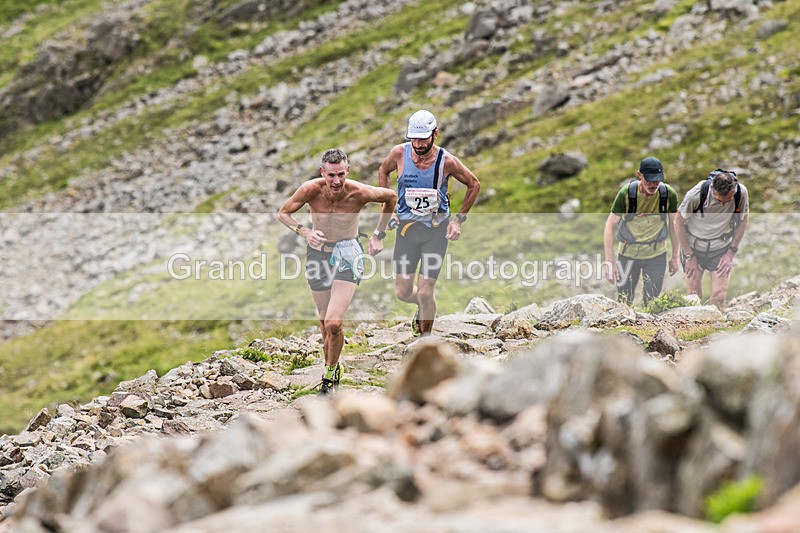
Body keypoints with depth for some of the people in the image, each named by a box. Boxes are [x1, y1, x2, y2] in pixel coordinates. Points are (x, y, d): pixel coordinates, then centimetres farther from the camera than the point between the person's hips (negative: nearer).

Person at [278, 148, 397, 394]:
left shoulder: (360, 193, -19)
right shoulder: (311, 190, -18)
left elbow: (391, 197, 2)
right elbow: (283, 213, -2)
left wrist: (378, 235, 4)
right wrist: (304, 232, -21)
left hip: (348, 255, -2)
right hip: (318, 253, 2)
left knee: (333, 323, -16)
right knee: (325, 323, 11)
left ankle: (330, 373, 6)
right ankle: (332, 368, 34)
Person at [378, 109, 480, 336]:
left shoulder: (447, 161, -15)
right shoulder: (399, 153, -10)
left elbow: (474, 184, 3)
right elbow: (384, 171, 14)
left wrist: (459, 219, -1)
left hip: (437, 230, -2)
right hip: (406, 227, 2)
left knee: (425, 292, -9)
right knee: (403, 292, 2)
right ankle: (424, 305, 38)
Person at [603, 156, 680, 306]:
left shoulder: (669, 195, -14)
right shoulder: (626, 194, -19)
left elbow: (673, 224, 3)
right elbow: (610, 226, -13)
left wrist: (675, 256, 8)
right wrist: (610, 261, -17)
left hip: (656, 255, 1)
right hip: (628, 253, -1)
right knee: (624, 301, 4)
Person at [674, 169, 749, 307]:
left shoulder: (741, 193, -21)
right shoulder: (696, 194, -28)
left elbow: (743, 221, -2)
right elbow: (679, 223, -13)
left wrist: (731, 251, -5)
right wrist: (689, 256, -11)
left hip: (721, 249, 1)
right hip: (694, 246, -1)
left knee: (719, 297, -5)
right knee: (693, 294, 7)